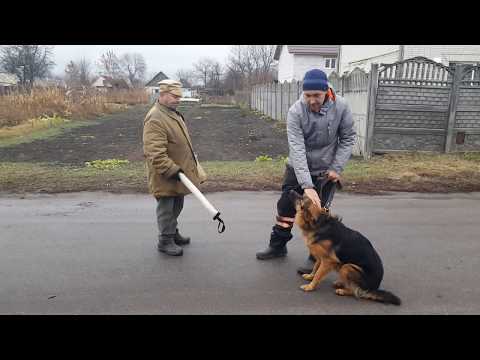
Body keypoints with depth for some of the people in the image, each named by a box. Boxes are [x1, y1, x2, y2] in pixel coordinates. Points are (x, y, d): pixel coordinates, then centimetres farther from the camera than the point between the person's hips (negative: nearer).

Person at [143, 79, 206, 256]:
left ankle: (173, 232, 36)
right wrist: (172, 170, -28)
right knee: (167, 207, 2)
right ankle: (165, 241, 16)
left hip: (178, 171, 9)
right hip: (166, 176, -9)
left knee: (177, 205, 20)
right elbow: (156, 154, -28)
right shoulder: (155, 119, -23)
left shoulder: (173, 113, 11)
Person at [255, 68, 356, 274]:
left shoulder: (341, 107, -17)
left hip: (325, 171, -1)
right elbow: (297, 149, -30)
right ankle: (277, 246, 33)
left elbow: (348, 138, -4)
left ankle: (316, 257, 18)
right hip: (297, 169, 1)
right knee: (286, 207, 12)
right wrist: (307, 185, -38)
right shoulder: (296, 111, -22)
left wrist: (337, 168, -13)